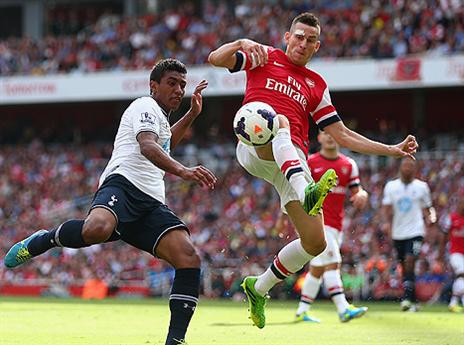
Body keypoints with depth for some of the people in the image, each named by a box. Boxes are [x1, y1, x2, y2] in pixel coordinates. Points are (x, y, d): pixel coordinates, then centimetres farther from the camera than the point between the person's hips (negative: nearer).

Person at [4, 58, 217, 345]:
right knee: (96, 229, -42)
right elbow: (147, 147, -19)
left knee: (189, 258, -16)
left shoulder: (160, 118, 33)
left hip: (152, 204, 9)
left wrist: (192, 114, 51)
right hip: (124, 185, -9)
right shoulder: (146, 106, 4)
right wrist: (182, 171, -36)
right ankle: (42, 241, -10)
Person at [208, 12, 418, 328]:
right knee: (280, 121, -40)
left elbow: (341, 134, 24)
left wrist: (392, 150, 17)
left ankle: (259, 288, 19)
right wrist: (241, 43, -17)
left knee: (315, 243, -6)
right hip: (254, 150, -5)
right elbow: (216, 59, 3)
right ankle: (305, 192, -66)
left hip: (292, 162, 5)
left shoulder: (316, 85, 25)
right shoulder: (264, 59, 15)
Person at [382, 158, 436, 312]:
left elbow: (426, 208, 11)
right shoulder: (391, 186, 7)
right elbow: (387, 207, 3)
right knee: (405, 266, 9)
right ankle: (412, 301, 19)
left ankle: (407, 298, -23)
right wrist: (388, 222, -14)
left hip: (415, 231, -3)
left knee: (410, 261, -20)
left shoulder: (421, 186, 4)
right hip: (398, 232, 3)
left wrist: (429, 218, -10)